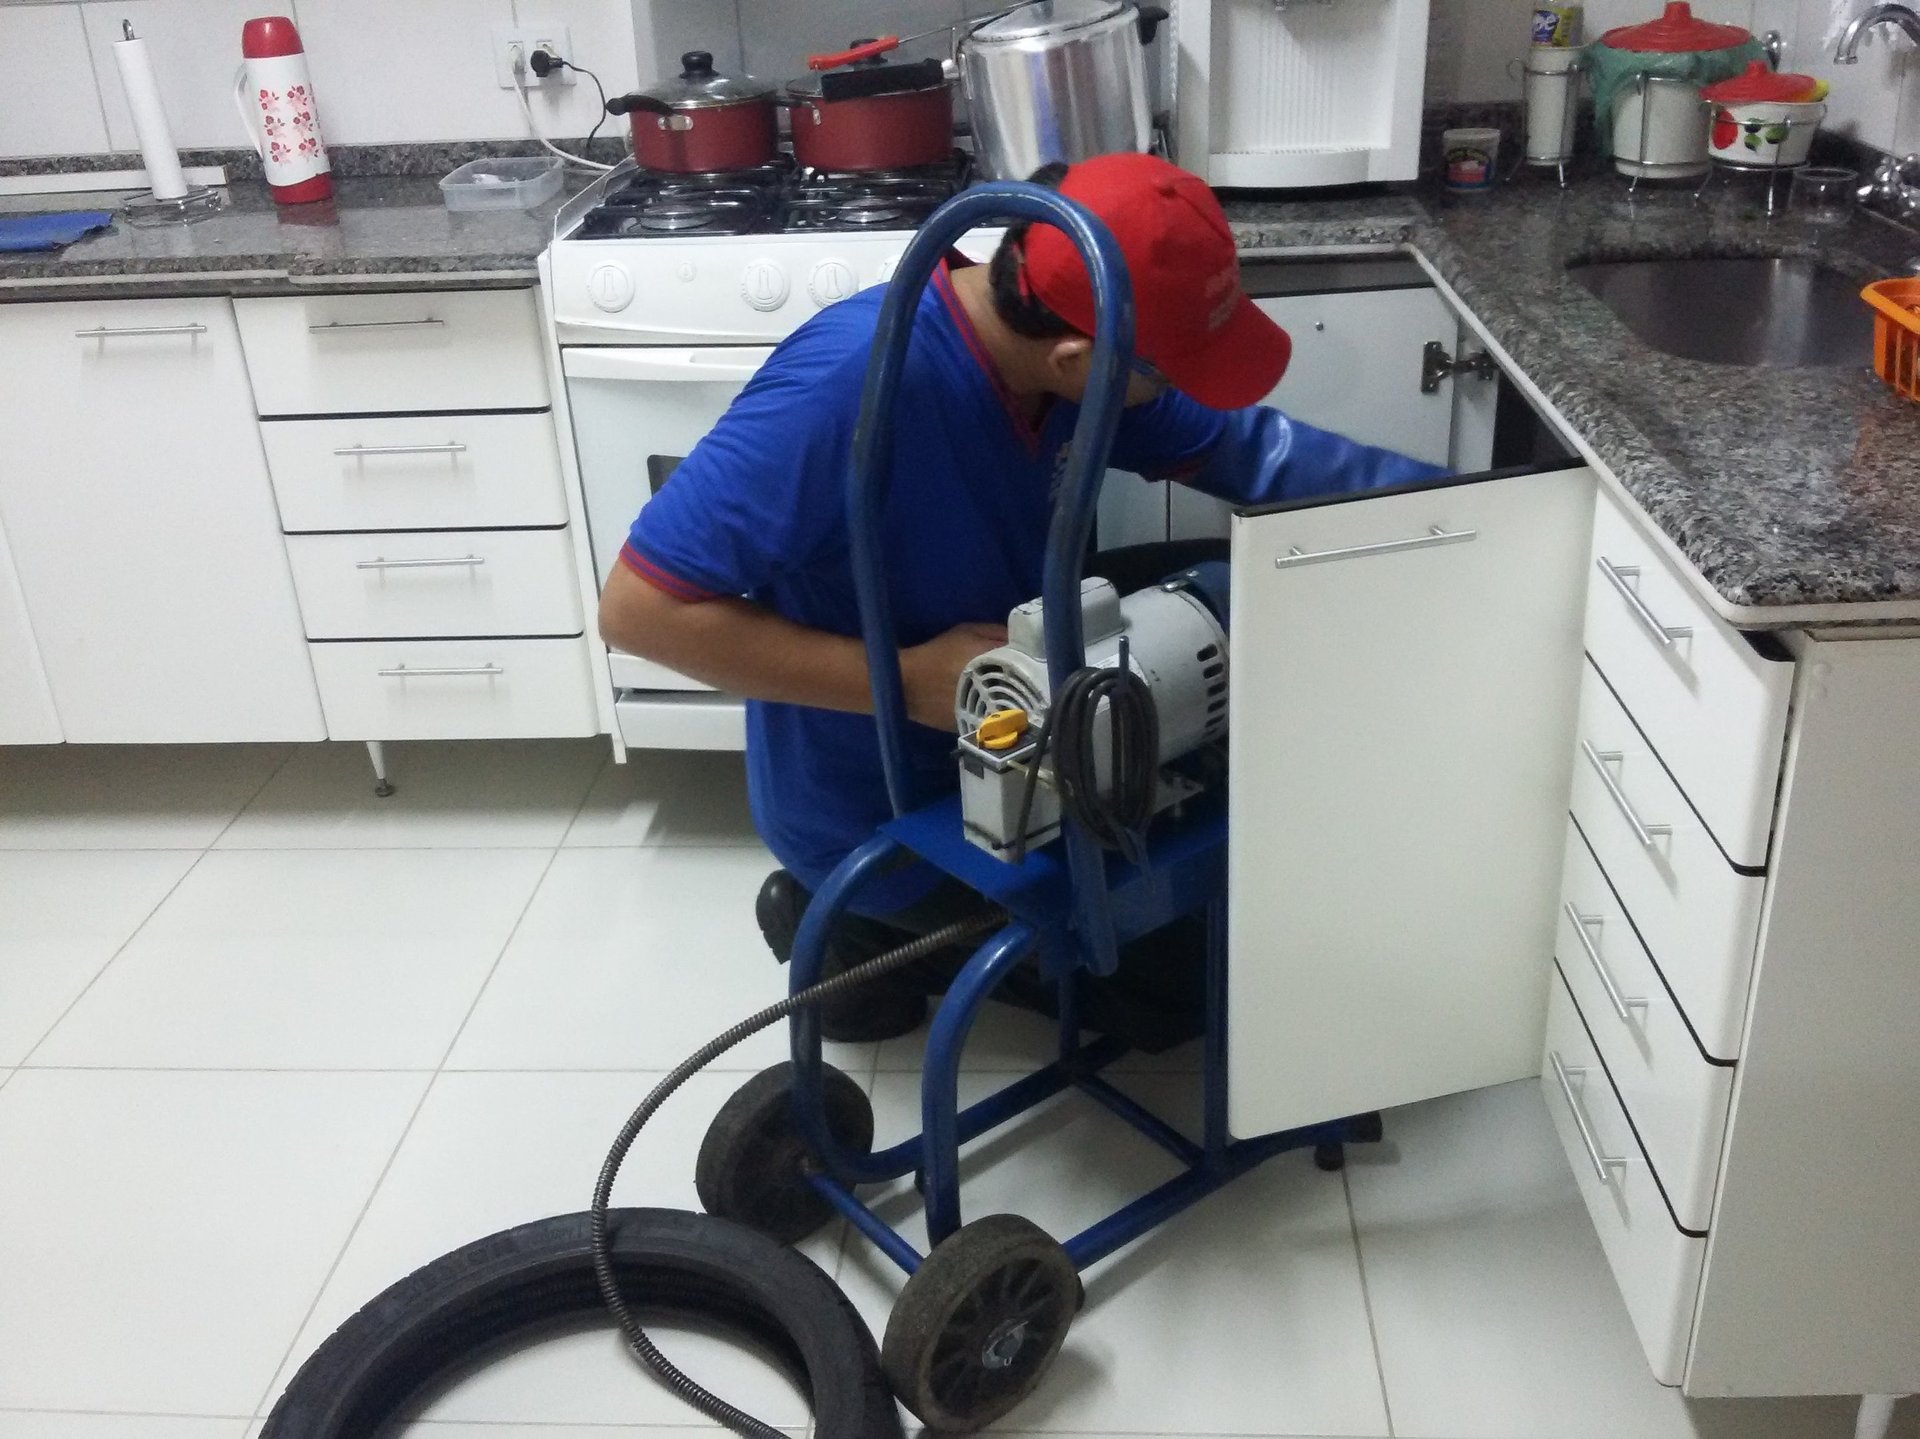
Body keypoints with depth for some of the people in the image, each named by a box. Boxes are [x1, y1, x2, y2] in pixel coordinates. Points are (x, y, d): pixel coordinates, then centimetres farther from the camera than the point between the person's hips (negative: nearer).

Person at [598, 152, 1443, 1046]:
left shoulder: (1055, 348, -11)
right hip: (884, 809, -7)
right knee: (1189, 974, -2)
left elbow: (1240, 444, 3)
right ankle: (870, 925, 7)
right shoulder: (850, 382, -34)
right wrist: (909, 681, -33)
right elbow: (641, 608, -32)